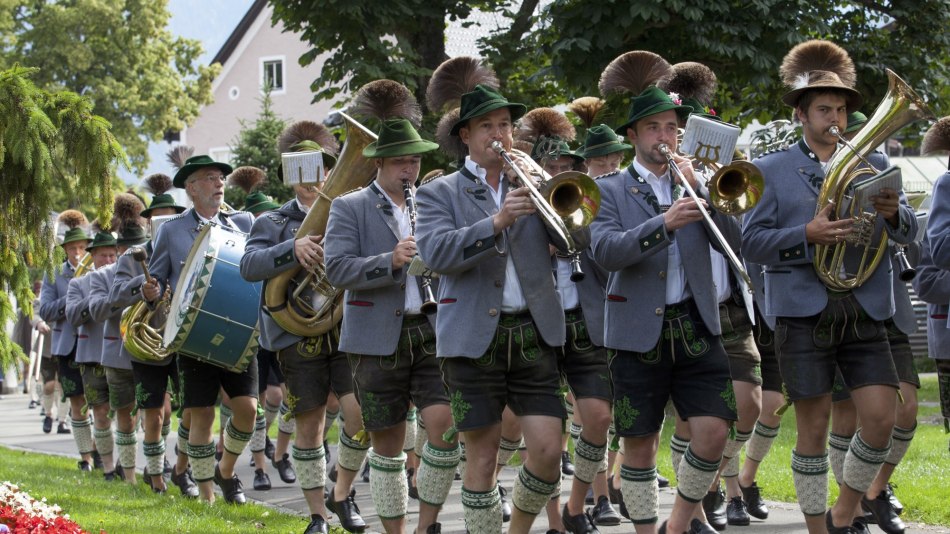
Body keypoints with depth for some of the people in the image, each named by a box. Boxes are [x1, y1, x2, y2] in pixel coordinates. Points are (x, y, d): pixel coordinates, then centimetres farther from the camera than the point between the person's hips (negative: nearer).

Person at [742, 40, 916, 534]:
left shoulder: (870, 166, 14)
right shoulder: (771, 170, 5)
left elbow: (907, 232, 5)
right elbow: (752, 243, -3)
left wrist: (893, 214, -18)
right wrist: (807, 234, -19)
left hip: (864, 314, 3)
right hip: (803, 316, -3)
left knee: (881, 420, -6)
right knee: (814, 429, 0)